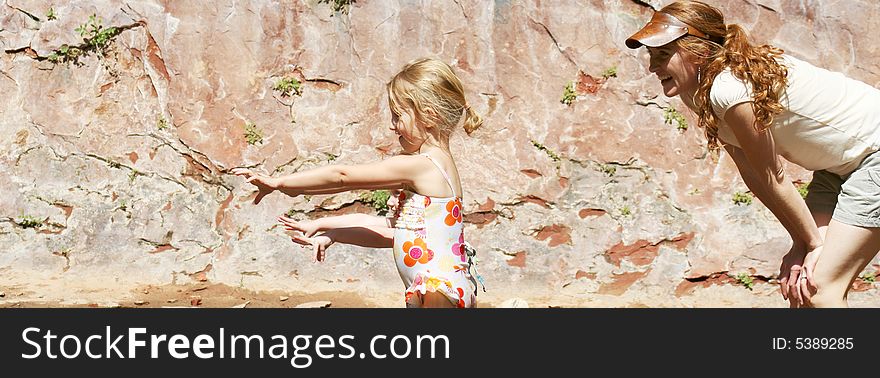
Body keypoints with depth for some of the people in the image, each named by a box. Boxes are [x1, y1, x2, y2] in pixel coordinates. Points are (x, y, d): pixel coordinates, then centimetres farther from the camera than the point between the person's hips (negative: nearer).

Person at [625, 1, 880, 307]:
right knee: (798, 286, 5)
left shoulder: (730, 90, -30)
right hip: (840, 165, 9)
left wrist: (813, 243, -8)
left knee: (818, 286, -16)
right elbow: (752, 175, -1)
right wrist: (801, 243, -4)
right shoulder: (696, 94, -3)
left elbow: (772, 179, -19)